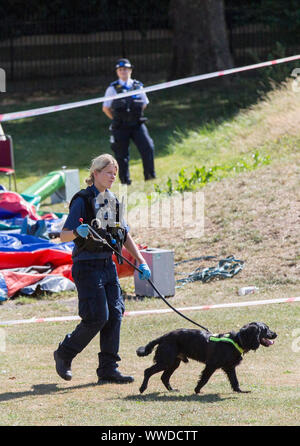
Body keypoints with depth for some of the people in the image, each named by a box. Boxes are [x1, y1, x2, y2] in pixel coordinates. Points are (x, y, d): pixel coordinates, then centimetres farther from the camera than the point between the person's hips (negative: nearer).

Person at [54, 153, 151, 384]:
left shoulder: (113, 201, 12)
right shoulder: (82, 200, -10)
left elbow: (125, 235, 17)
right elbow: (63, 235, -13)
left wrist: (141, 261, 9)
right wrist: (77, 232, -35)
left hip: (108, 264, 7)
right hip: (87, 266, -7)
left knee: (115, 314, 0)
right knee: (98, 316, -11)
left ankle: (108, 369, 6)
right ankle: (64, 354, 9)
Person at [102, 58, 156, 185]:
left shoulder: (138, 86, 7)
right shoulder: (113, 89, 0)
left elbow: (144, 104, 21)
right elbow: (106, 108, 7)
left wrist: (135, 115, 11)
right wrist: (116, 119, 6)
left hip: (137, 125, 2)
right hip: (120, 127, -1)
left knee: (147, 147, -13)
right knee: (121, 153, 1)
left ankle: (149, 175, -5)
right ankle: (125, 180, 12)